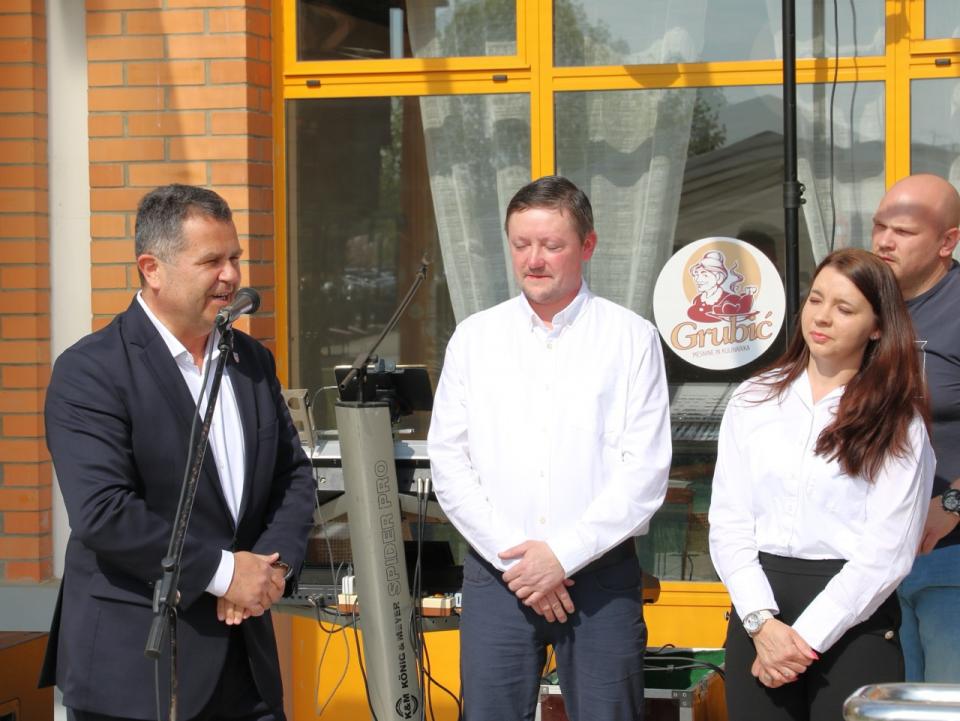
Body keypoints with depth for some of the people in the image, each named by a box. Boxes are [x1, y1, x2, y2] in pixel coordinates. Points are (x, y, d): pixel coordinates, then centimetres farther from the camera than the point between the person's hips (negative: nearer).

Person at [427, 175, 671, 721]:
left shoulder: (631, 338, 2)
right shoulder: (475, 338, 8)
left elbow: (645, 470, -5)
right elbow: (449, 462, 4)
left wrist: (563, 554, -11)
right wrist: (511, 555, -7)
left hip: (600, 575, -2)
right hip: (496, 574, 2)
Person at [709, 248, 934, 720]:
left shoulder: (898, 424, 1)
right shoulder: (753, 402, 8)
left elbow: (887, 552, -7)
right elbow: (728, 523, 2)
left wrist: (806, 637, -13)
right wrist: (763, 624, -11)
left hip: (852, 622, -2)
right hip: (759, 616, 2)